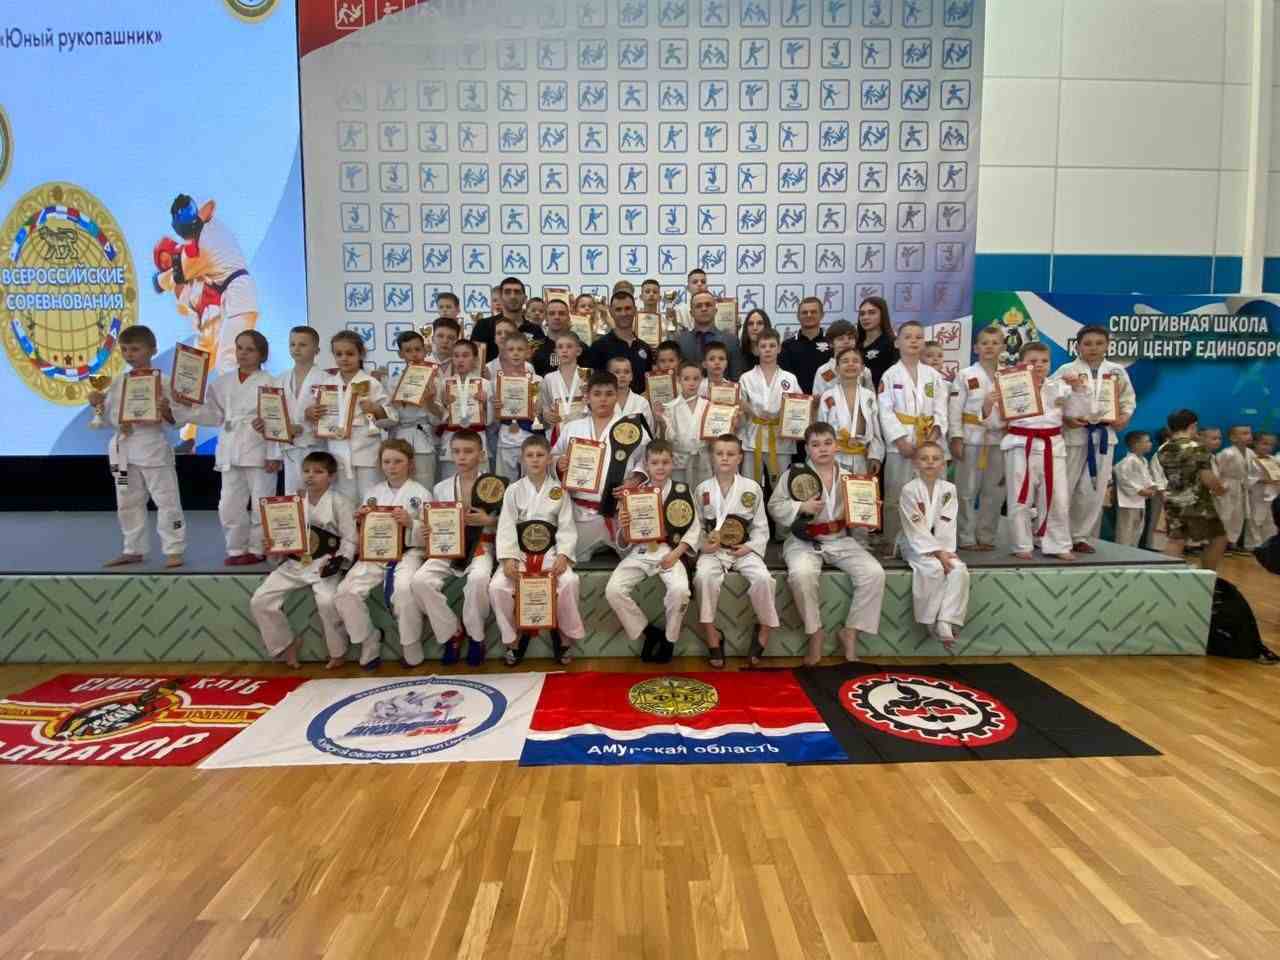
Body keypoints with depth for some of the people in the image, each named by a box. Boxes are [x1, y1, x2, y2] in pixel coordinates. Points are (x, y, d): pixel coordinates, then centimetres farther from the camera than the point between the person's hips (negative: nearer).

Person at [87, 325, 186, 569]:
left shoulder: (161, 381, -6)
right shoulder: (118, 382, 10)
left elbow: (174, 420, -8)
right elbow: (109, 415, 15)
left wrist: (167, 410, -28)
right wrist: (98, 404, -3)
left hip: (153, 448, -6)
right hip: (123, 448, 6)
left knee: (166, 500, -4)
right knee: (128, 502, 14)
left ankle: (174, 550, 4)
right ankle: (134, 550, 26)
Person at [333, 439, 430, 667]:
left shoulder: (420, 493, 4)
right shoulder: (373, 491, 16)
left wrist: (410, 523, -18)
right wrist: (360, 522, -1)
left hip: (408, 553, -4)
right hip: (375, 554, 4)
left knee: (404, 590, -35)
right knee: (345, 593, -20)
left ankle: (411, 653, -14)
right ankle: (369, 645, 3)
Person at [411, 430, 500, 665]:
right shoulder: (440, 488, 12)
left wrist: (487, 520, -13)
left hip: (480, 546, -3)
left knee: (478, 578, -37)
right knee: (420, 580, -26)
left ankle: (475, 634, -9)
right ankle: (451, 632, -4)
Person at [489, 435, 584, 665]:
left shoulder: (559, 490, 5)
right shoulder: (514, 490, 5)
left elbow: (567, 527, -1)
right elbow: (506, 527, -2)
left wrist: (563, 554, -18)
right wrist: (508, 557, -17)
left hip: (550, 550, -1)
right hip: (520, 550, 1)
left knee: (569, 582, -30)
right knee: (497, 586, -25)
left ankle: (564, 633, -5)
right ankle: (514, 636, -1)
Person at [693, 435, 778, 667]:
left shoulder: (752, 488, 4)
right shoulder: (702, 489, 5)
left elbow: (761, 527, 6)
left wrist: (749, 547, -10)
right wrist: (702, 544, -12)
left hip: (744, 549, 0)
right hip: (712, 550, 0)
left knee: (762, 578, -28)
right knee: (704, 576, -32)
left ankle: (765, 628, -2)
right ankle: (711, 635, -17)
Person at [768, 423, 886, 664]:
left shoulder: (847, 476, 10)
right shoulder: (795, 473, -2)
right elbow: (774, 507, -3)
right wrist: (802, 507, -18)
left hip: (841, 540, 4)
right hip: (804, 541, -3)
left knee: (874, 574, -18)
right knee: (802, 575, -35)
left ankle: (850, 632, 0)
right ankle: (815, 632, -10)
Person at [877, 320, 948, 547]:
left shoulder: (933, 375, 10)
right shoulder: (890, 375, 0)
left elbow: (941, 409, 6)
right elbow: (885, 412, -7)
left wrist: (935, 433, -11)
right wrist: (901, 440, -15)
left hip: (928, 443, 3)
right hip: (900, 443, -3)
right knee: (895, 496, -1)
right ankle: (893, 543, 8)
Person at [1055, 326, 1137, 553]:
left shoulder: (1117, 371, 6)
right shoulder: (1066, 370, -5)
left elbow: (1129, 398, 16)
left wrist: (1125, 417, -2)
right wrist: (1065, 419, -18)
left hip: (1104, 435, 4)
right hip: (1073, 435, -3)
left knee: (1094, 490, 7)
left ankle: (1081, 536, 17)